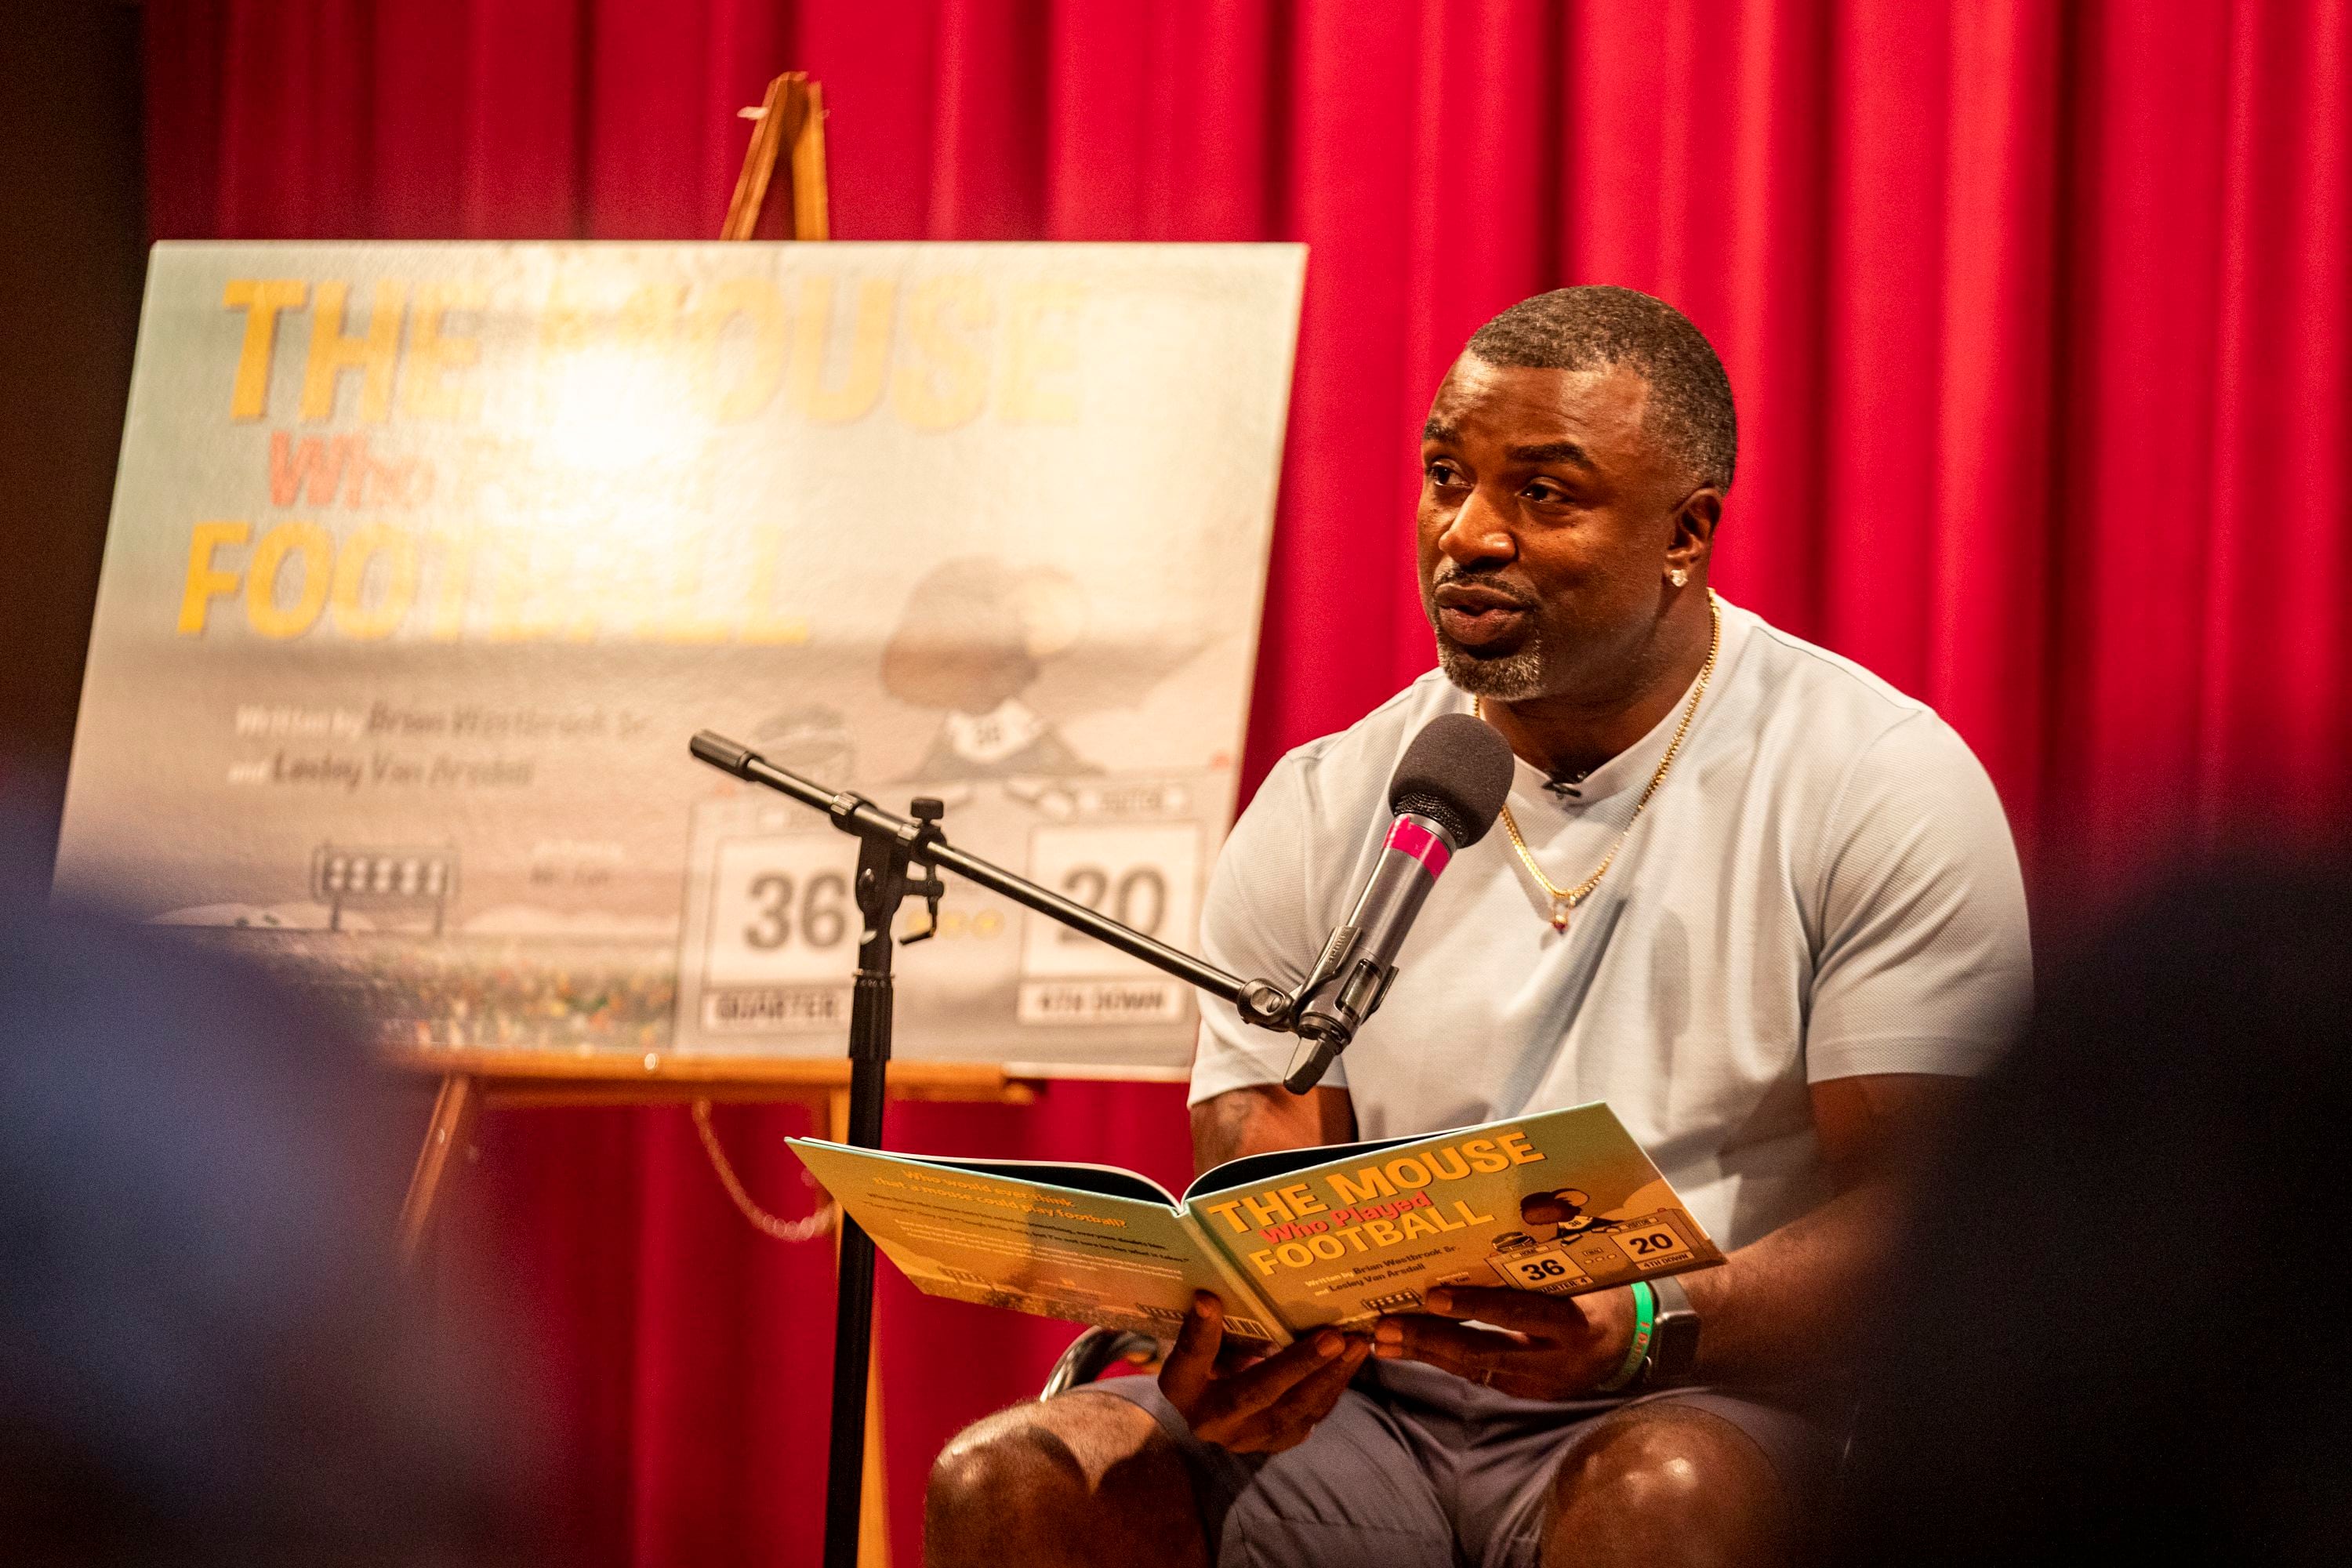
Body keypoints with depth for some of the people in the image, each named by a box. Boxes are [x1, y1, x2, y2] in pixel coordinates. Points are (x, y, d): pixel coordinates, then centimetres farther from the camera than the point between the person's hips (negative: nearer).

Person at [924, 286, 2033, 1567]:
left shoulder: (1881, 788, -2)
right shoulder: (1318, 814, 10)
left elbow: (1919, 1226, -10)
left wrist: (1650, 1323, -30)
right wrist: (1222, 1356, -20)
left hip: (1719, 1412, -4)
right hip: (1374, 1404, 4)